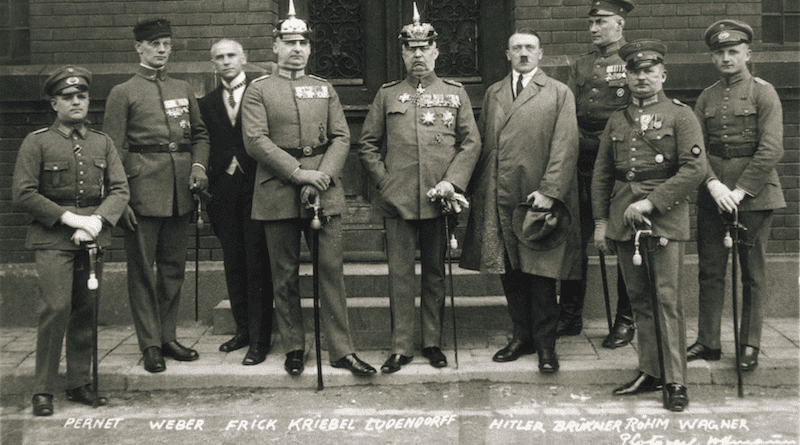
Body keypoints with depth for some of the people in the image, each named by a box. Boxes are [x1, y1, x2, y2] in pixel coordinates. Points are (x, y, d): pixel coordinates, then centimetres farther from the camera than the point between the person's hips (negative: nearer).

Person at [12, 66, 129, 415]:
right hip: (52, 239, -3)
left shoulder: (102, 143, 12)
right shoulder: (36, 142, 2)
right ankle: (43, 390, -2)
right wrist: (68, 217, -12)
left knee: (86, 310, 5)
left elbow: (120, 190, 6)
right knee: (56, 308, -12)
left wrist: (96, 220, -11)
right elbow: (23, 194, -4)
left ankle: (79, 383, 16)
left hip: (93, 237, 4)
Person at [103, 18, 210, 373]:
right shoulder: (123, 93, 2)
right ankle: (150, 345, 6)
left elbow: (200, 134, 20)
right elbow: (113, 150, -2)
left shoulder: (184, 90, 16)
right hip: (143, 191, -4)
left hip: (181, 192, 5)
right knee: (142, 268, 0)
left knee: (174, 266, 9)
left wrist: (199, 165, -1)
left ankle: (168, 336, 20)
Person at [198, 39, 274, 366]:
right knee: (233, 265, 10)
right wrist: (205, 186, 3)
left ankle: (259, 340, 1)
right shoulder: (206, 104, 14)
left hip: (256, 188, -4)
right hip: (224, 192, 4)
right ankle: (243, 329, 22)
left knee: (257, 266, -3)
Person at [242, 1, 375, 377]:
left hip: (325, 191, 2)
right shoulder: (258, 90, 5)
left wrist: (322, 176, -10)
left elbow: (341, 138, 7)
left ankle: (341, 349, 2)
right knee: (285, 274, 5)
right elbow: (256, 141, -7)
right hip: (278, 193, -2)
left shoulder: (325, 89, 14)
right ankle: (293, 348, 16)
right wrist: (298, 173, -15)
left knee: (331, 269, -2)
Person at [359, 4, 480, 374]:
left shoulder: (455, 93, 9)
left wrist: (452, 181, -7)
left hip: (439, 201, 0)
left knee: (435, 274, 8)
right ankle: (401, 347, 8)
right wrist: (383, 181, -2)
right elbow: (367, 145, 10)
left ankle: (433, 343, 18)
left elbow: (471, 142, 6)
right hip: (397, 200, 0)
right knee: (400, 274, 1)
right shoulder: (387, 94, 9)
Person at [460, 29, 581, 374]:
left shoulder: (559, 93, 3)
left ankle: (545, 342, 11)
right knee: (509, 271, 9)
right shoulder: (493, 94, 16)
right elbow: (482, 143, 14)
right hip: (498, 199, 4)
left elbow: (565, 146, -5)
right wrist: (477, 190, 5)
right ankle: (522, 336, 22)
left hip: (540, 199, -4)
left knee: (541, 272, -1)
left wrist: (549, 191, -14)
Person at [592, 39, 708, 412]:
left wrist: (651, 202, -15)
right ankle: (649, 372, 17)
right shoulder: (616, 121, 15)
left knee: (666, 297, -7)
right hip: (623, 221, 5)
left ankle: (676, 381, -2)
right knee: (639, 298, 8)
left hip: (665, 218, -5)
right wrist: (600, 221, 9)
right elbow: (601, 174, 17)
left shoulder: (680, 116, 0)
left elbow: (695, 168, -11)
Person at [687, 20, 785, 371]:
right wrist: (713, 184, -15)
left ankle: (750, 345, 14)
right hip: (712, 194, 4)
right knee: (710, 271, 6)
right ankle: (708, 342, 15)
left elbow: (771, 149, -11)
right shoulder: (706, 98, 10)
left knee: (752, 273, 4)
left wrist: (741, 191, -16)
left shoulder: (763, 92, -2)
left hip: (753, 193, -3)